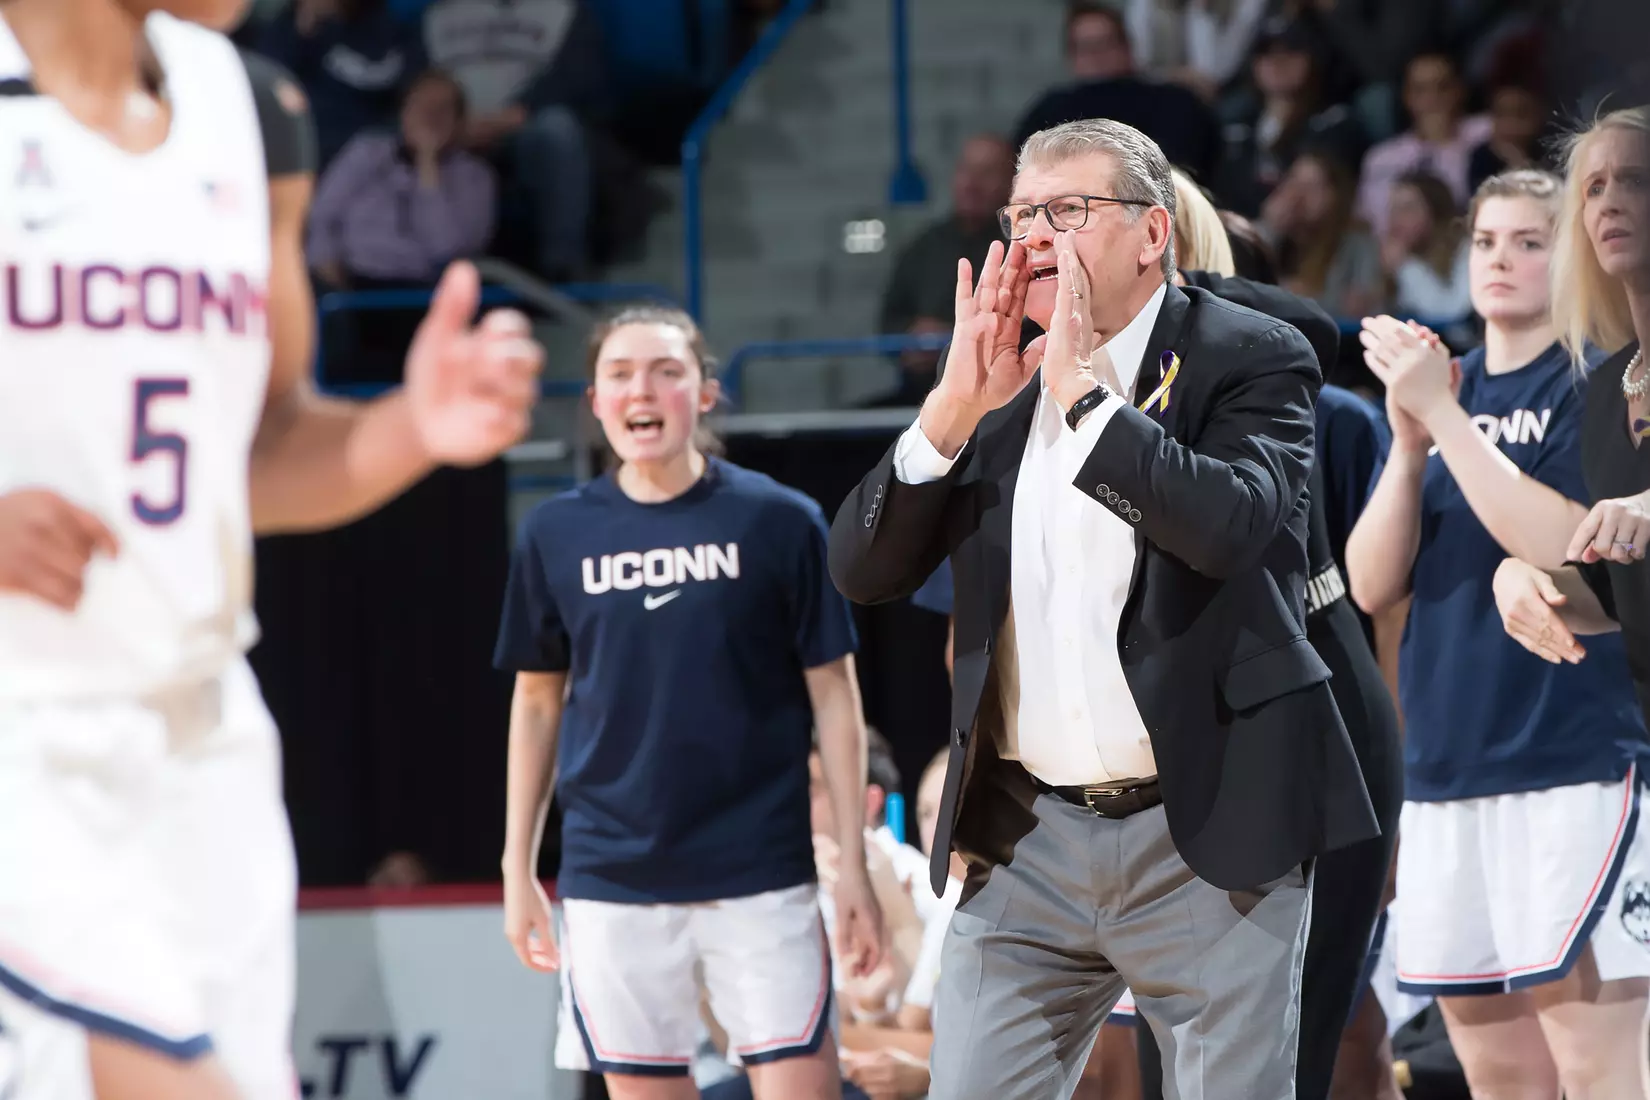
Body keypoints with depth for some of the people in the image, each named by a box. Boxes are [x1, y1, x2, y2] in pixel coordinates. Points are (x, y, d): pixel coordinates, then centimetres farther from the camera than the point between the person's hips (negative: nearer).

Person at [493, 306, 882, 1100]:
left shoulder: (778, 521, -1)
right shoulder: (556, 534, 5)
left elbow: (833, 697, 1)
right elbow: (537, 701, 14)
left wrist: (853, 864, -3)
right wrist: (518, 865, 11)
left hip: (759, 876, -2)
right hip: (612, 878, 2)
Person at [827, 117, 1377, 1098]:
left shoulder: (1253, 359, -3)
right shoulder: (996, 379, 11)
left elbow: (1233, 526, -22)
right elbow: (863, 570, 4)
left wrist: (1084, 390, -18)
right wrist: (954, 409, -8)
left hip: (1209, 841, -4)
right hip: (1029, 844, 4)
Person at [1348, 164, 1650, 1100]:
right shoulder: (1442, 383, 16)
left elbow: (1564, 544, -18)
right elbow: (1373, 585, 8)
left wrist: (1443, 413, -17)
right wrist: (1410, 440, -7)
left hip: (1575, 762, -7)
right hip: (1448, 766, 7)